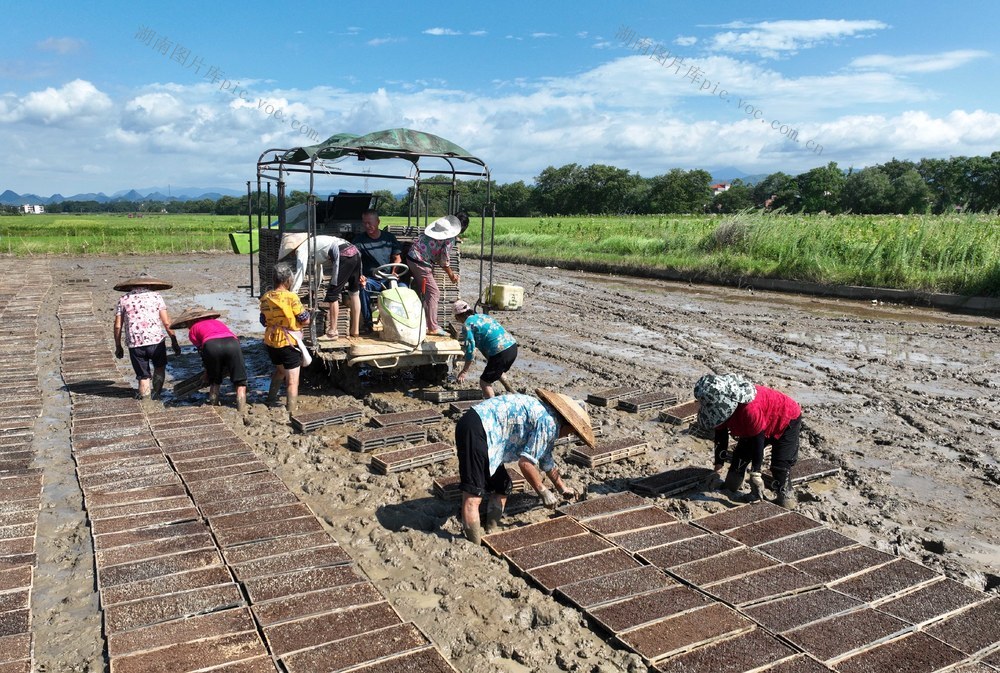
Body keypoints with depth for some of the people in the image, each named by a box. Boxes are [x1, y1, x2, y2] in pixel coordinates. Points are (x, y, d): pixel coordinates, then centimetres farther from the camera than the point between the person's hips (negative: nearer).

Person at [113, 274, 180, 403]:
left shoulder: (123, 299, 10)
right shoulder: (155, 296, 7)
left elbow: (117, 326, 6)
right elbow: (166, 322, 1)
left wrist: (118, 347, 15)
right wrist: (174, 342, 7)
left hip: (135, 344, 1)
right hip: (156, 340, -1)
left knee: (143, 375, 12)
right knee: (159, 367, 24)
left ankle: (145, 397, 7)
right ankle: (156, 392, 19)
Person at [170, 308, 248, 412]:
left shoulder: (193, 330, 28)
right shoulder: (217, 322, 40)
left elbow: (201, 349, 22)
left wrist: (207, 371, 35)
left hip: (211, 345, -1)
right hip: (233, 343, 2)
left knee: (214, 383, 21)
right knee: (240, 385, 6)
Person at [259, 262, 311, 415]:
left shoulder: (265, 298, 1)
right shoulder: (291, 297, -17)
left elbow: (264, 321, 11)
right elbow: (305, 320, -12)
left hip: (271, 342, 7)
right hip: (289, 343, -6)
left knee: (280, 370, 31)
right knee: (292, 381, 0)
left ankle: (271, 400, 38)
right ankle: (292, 412, 0)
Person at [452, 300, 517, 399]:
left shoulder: (467, 324, -4)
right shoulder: (482, 316, 19)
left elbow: (470, 350, -8)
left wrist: (464, 372, 0)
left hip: (501, 352, -8)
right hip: (513, 346, 8)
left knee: (485, 383, 6)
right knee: (499, 371, 36)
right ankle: (512, 393, 42)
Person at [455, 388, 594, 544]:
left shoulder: (545, 414, 22)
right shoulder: (550, 423, -9)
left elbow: (547, 462, 38)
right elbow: (526, 462, -12)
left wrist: (562, 488, 50)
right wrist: (543, 492, 1)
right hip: (477, 430, -11)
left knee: (502, 488, 18)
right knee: (473, 496, -12)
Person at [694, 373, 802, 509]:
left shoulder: (749, 409, -46)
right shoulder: (720, 408, -19)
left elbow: (758, 439, -37)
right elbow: (720, 437, -8)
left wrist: (756, 475, -32)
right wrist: (717, 470, -6)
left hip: (787, 420, -8)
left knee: (780, 466, -18)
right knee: (740, 455, 7)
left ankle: (786, 497, -4)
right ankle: (732, 487, 26)